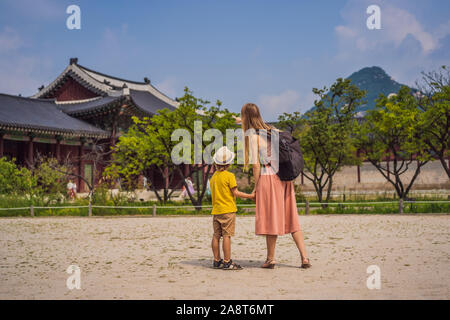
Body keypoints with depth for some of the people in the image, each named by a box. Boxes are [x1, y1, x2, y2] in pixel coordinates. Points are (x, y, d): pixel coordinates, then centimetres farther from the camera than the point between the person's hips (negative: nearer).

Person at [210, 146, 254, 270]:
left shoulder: (213, 176, 10)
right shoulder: (229, 176, -10)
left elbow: (214, 193, 14)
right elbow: (235, 192, -10)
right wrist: (250, 196, -2)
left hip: (216, 210, 7)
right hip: (228, 209, -7)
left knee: (216, 235, 8)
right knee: (227, 235, -5)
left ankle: (217, 261, 14)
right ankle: (227, 262, -5)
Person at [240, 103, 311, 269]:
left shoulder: (253, 135, -6)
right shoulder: (272, 129, 13)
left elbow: (256, 164, -10)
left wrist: (256, 187, -3)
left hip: (269, 176, -6)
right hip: (285, 177, 6)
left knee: (271, 219, 2)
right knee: (291, 218, 8)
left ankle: (270, 259, 10)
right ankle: (304, 257, 3)